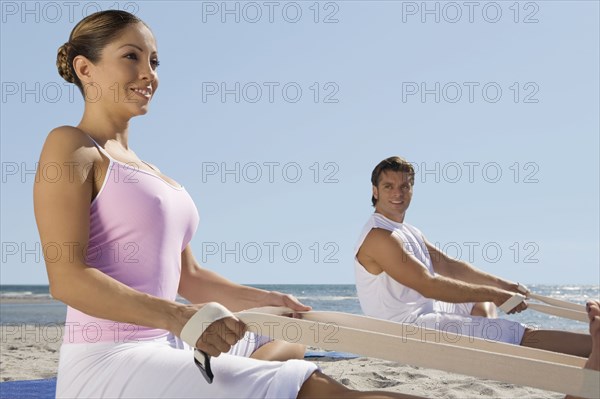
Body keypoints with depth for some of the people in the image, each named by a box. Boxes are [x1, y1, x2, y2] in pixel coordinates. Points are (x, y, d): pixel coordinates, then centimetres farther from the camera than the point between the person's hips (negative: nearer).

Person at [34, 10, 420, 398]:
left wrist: (267, 302, 7)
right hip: (108, 363, -10)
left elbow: (188, 277, 22)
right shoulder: (70, 145, -5)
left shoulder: (151, 173, 21)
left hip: (165, 350, 10)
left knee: (289, 343, 26)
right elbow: (67, 277, -17)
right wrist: (177, 316, -28)